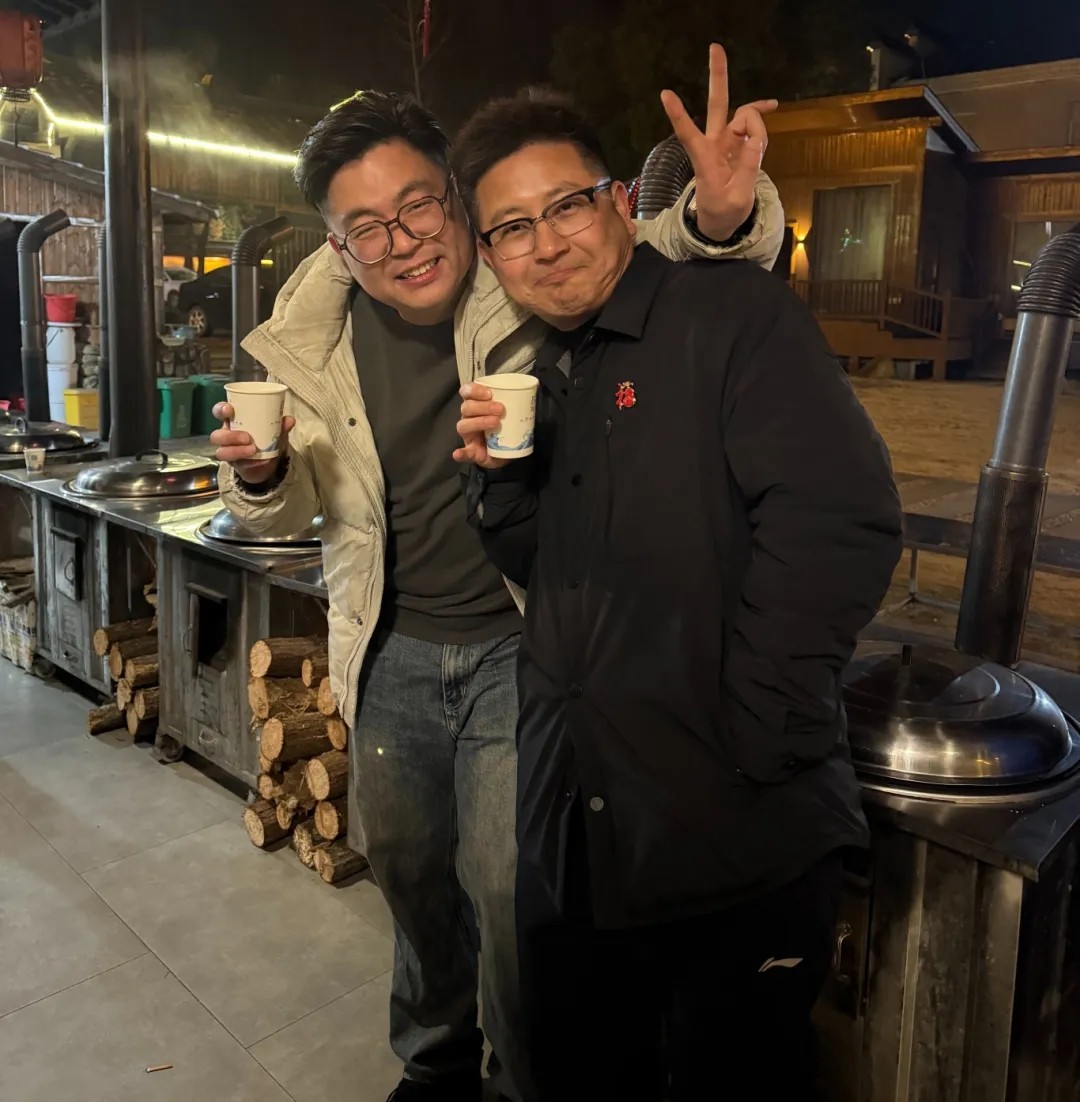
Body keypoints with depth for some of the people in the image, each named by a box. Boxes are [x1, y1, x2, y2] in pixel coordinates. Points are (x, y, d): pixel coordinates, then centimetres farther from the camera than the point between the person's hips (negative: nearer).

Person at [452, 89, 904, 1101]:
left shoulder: (738, 316, -11)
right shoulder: (541, 378, 12)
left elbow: (840, 523, -22)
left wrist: (750, 741, -21)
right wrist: (499, 475, -4)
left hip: (737, 841, -7)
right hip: (572, 839, 7)